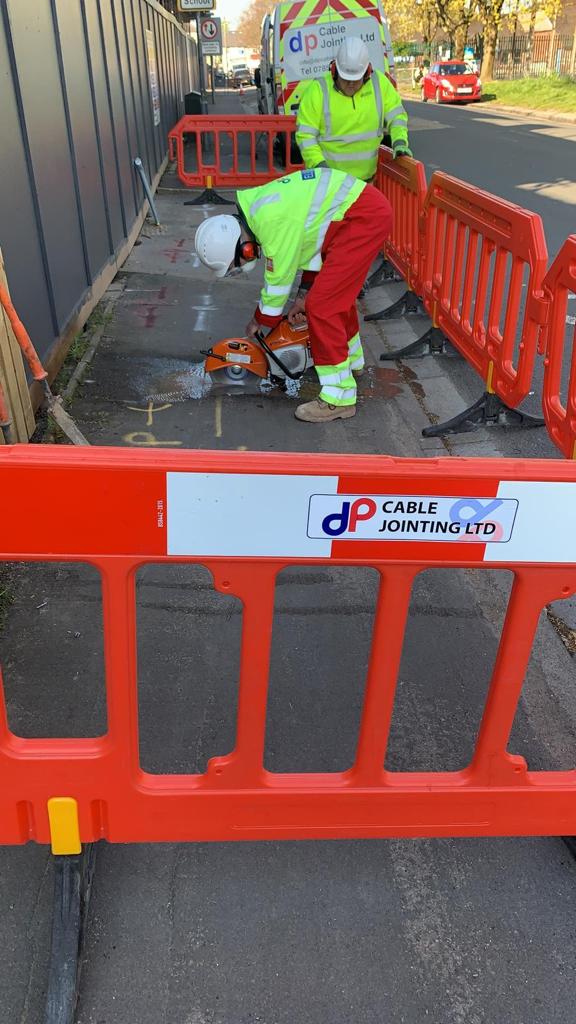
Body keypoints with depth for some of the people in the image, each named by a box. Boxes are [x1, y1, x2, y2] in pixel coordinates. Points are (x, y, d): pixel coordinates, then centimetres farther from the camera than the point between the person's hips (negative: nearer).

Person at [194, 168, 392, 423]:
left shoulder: (271, 221, -21)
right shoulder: (259, 205, 9)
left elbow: (279, 279, -11)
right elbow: (308, 240, 18)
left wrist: (259, 321, 5)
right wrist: (304, 294, 15)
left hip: (365, 216, -10)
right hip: (364, 207, 10)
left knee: (322, 305, -12)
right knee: (337, 292, 25)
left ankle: (339, 397, -8)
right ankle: (351, 360, 45)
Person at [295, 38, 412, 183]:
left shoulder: (379, 83, -2)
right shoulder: (318, 90, -10)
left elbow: (396, 115, 7)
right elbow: (305, 134, -10)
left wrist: (399, 142, -12)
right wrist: (318, 164, -23)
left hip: (366, 176, 3)